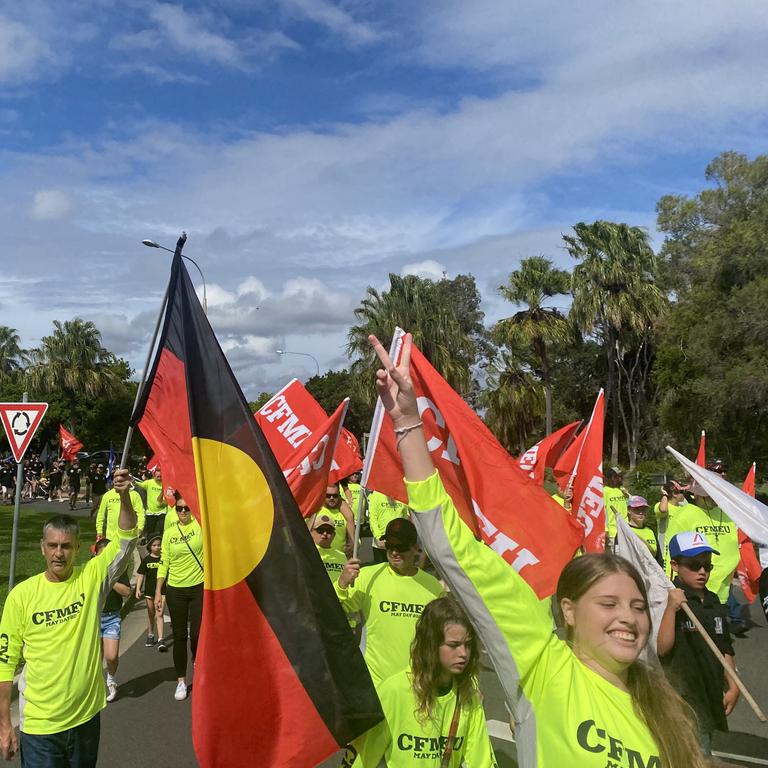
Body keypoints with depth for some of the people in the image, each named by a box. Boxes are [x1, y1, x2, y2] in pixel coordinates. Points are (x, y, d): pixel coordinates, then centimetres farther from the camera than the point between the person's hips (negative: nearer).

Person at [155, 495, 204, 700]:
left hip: (199, 587, -2)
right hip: (175, 590, 2)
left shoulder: (200, 523, -4)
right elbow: (163, 564, 4)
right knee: (179, 636, 9)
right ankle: (181, 681, 21)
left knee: (197, 634, 1)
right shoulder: (169, 533, 1)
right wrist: (158, 593, 3)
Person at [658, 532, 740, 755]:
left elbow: (725, 650, 17)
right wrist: (671, 608, -28)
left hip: (710, 693, 7)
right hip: (681, 693, -7)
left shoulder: (713, 601, 10)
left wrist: (733, 686, 8)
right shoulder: (669, 600, -13)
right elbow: (662, 648, -21)